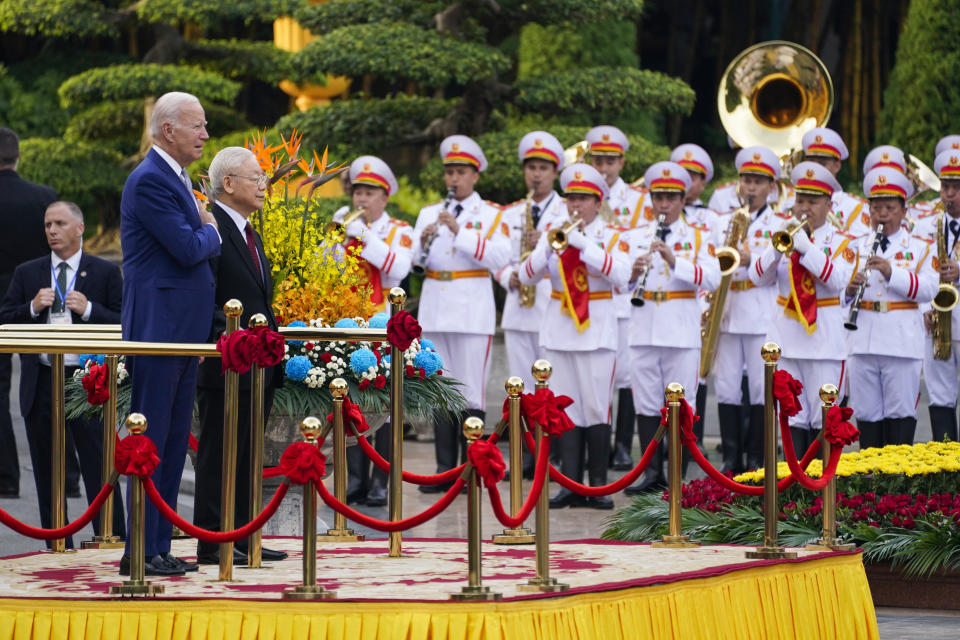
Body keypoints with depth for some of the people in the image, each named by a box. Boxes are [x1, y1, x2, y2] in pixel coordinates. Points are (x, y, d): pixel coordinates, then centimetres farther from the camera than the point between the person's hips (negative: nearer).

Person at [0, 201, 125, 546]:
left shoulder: (105, 272, 5)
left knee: (99, 470, -6)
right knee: (47, 472, 8)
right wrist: (33, 308, -8)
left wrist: (88, 309, -14)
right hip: (41, 385, 3)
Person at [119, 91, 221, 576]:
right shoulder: (150, 181, -15)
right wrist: (210, 231, -1)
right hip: (158, 330, -10)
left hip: (184, 331, 10)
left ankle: (159, 548, 15)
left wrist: (204, 232, 3)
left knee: (173, 444, 11)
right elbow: (188, 249, -19)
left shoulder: (176, 179, 18)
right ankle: (141, 551, -3)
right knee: (150, 442, -6)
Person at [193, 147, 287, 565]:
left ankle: (241, 537, 18)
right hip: (226, 368, -9)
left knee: (245, 457, 13)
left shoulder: (250, 233, 19)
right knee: (218, 456, -4)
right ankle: (211, 542, -1)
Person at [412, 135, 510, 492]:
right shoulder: (429, 214, 15)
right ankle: (445, 468, 11)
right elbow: (412, 259, 5)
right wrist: (423, 242, -17)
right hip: (435, 310, 4)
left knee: (470, 392, -4)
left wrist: (459, 231, -20)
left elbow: (499, 258, -14)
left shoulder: (492, 216, 3)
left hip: (473, 312, -4)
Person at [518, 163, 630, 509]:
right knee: (567, 410, 1)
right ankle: (571, 484, 3)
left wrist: (584, 244, -20)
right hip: (559, 331, 3)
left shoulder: (611, 237, 4)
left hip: (597, 330, -3)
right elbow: (526, 276, 0)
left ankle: (598, 485, 1)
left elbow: (620, 275, -15)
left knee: (596, 409, -5)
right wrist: (547, 249, -18)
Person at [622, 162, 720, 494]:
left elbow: (711, 279, -11)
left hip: (682, 332, -3)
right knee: (646, 403, 4)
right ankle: (652, 472, 11)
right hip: (644, 330, 3)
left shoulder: (699, 238, 5)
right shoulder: (635, 237, 12)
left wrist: (674, 261, -21)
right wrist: (633, 275, -17)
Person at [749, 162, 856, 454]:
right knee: (793, 417, 3)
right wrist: (778, 248, -16)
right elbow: (758, 277, 0)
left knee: (822, 419, -4)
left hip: (824, 339, -3)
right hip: (786, 337, 3)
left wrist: (806, 247, -21)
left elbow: (839, 280, -16)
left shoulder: (840, 241, 2)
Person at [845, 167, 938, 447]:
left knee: (900, 414, -3)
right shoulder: (858, 247, 15)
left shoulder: (919, 248, 8)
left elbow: (929, 289, -8)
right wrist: (849, 290, -15)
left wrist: (891, 272, -20)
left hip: (903, 342, -2)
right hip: (864, 340, 2)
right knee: (867, 414, 4)